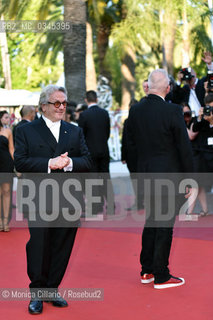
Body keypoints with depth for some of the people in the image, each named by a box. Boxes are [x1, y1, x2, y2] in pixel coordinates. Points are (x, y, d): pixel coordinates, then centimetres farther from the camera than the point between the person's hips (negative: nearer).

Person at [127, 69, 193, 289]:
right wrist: (189, 179, -4)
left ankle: (146, 270, 26)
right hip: (168, 174, -6)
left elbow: (133, 140, 10)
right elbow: (184, 147, -12)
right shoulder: (173, 111, -16)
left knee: (151, 221, 18)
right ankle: (160, 276, 10)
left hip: (145, 173, 6)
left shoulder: (135, 110, -1)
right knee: (164, 225, 2)